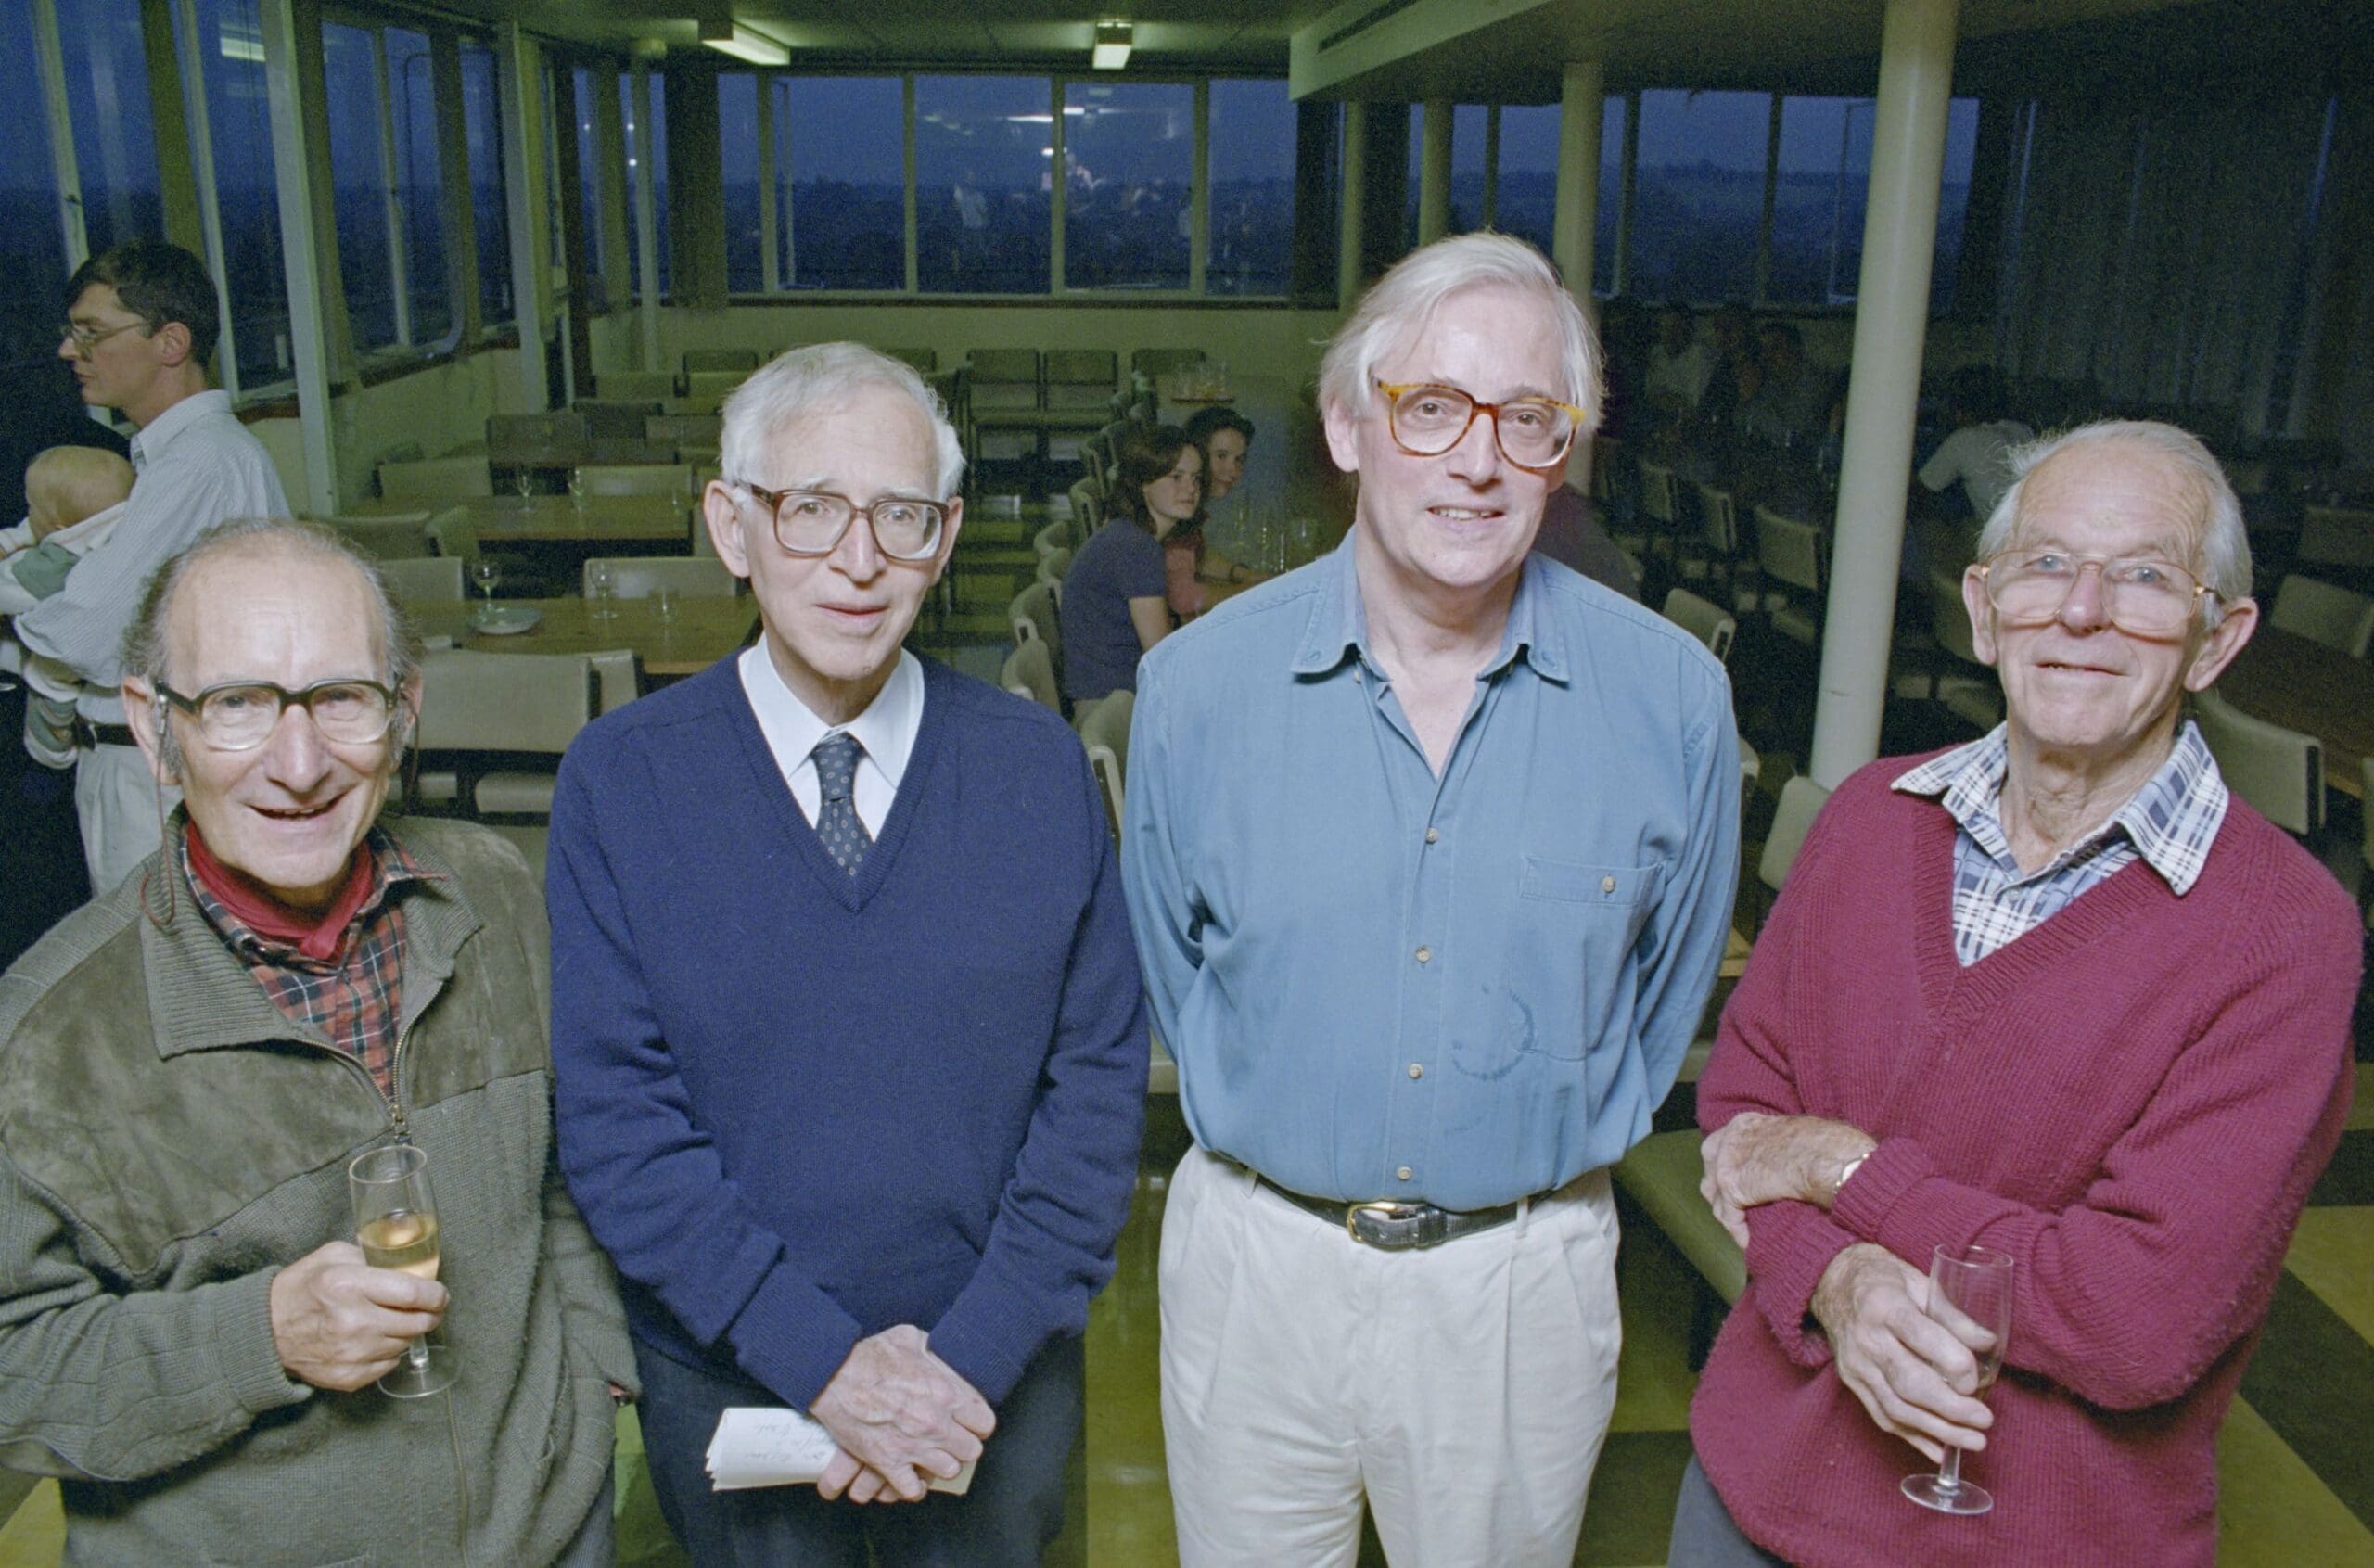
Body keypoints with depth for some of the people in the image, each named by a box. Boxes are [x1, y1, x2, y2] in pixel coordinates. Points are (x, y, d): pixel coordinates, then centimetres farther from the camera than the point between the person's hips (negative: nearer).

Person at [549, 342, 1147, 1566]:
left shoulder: (1041, 766, -6)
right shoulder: (618, 779, -9)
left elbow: (1098, 1083, -6)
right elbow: (615, 1117, -12)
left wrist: (981, 1353, -13)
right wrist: (822, 1359, -17)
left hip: (1001, 1384, 1)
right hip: (729, 1386, 0)